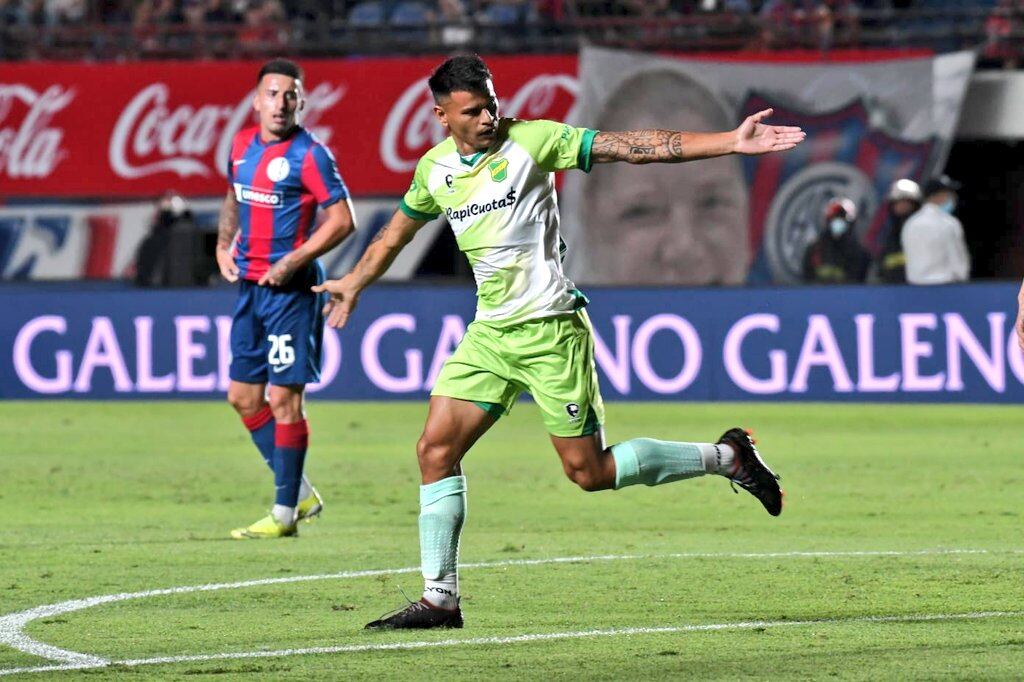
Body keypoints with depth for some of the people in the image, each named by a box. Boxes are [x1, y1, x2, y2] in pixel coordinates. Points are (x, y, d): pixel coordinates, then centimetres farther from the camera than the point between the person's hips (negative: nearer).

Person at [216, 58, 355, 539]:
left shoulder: (309, 154, -12)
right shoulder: (242, 146, 10)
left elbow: (342, 220, -14)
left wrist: (293, 262, -20)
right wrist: (224, 246, 12)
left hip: (291, 289, -8)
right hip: (249, 284, 8)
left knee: (284, 398, -6)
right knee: (243, 397, 10)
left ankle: (285, 513, 0)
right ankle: (300, 492, 22)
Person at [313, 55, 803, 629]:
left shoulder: (530, 141, -10)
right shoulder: (434, 170, 5)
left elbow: (633, 148, -14)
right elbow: (397, 233, 26)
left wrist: (732, 143, -20)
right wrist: (354, 284, 38)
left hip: (550, 329, -6)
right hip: (490, 333, 6)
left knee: (589, 471, -5)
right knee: (436, 450, -4)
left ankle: (728, 457, 13)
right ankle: (440, 600, 3)